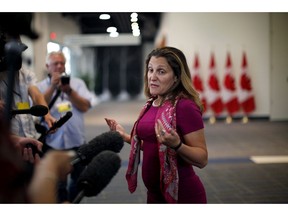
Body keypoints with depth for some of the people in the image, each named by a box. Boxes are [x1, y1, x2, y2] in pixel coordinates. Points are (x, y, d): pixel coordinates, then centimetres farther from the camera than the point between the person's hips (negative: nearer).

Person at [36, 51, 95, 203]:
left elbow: (85, 106, -5)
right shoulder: (41, 86, 2)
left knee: (78, 178, 15)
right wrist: (52, 87, -18)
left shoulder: (77, 83, 6)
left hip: (76, 141, 2)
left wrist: (69, 91, -16)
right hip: (52, 142, -2)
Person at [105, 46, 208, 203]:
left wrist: (176, 144, -34)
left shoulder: (185, 106, -18)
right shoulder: (151, 104, 3)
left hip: (182, 195, -7)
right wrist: (125, 136, 8)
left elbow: (202, 159, -19)